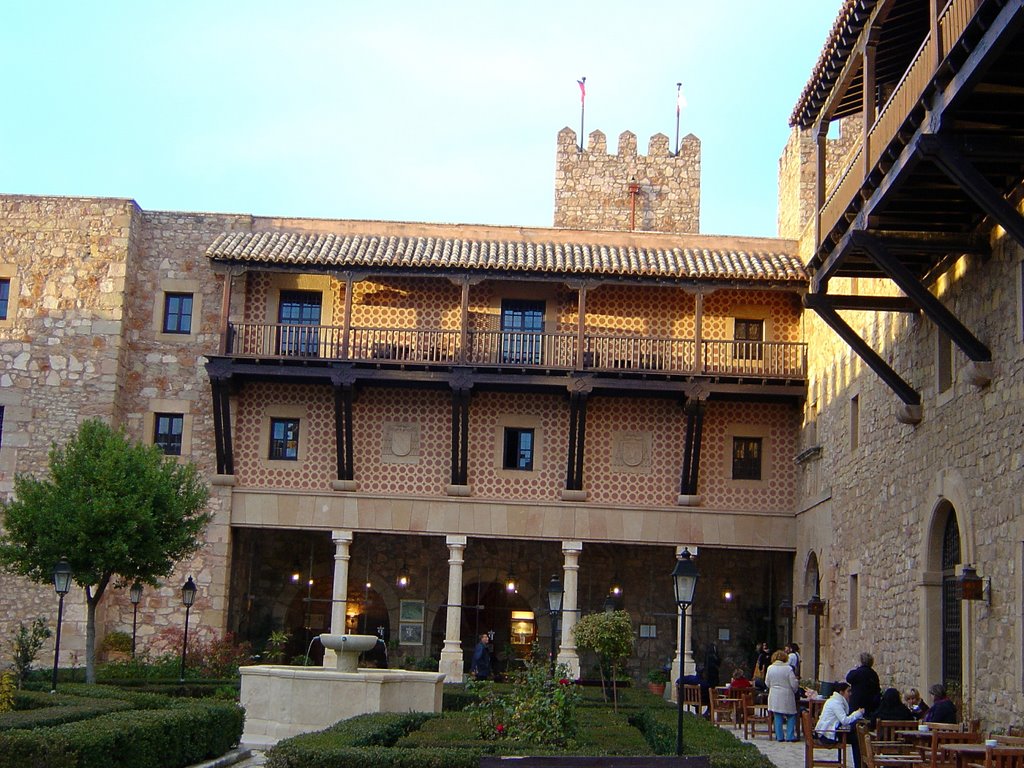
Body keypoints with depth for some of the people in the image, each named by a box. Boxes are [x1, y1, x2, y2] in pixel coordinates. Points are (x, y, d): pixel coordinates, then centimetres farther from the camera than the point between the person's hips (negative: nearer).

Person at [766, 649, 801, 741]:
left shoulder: (770, 668, -1)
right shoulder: (788, 668, -12)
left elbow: (767, 683, 6)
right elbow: (794, 684, -9)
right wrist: (795, 690, 12)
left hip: (774, 696, 3)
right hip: (786, 696, -3)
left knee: (777, 717, 10)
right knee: (791, 716, 8)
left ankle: (779, 736, 11)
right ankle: (790, 736, 4)